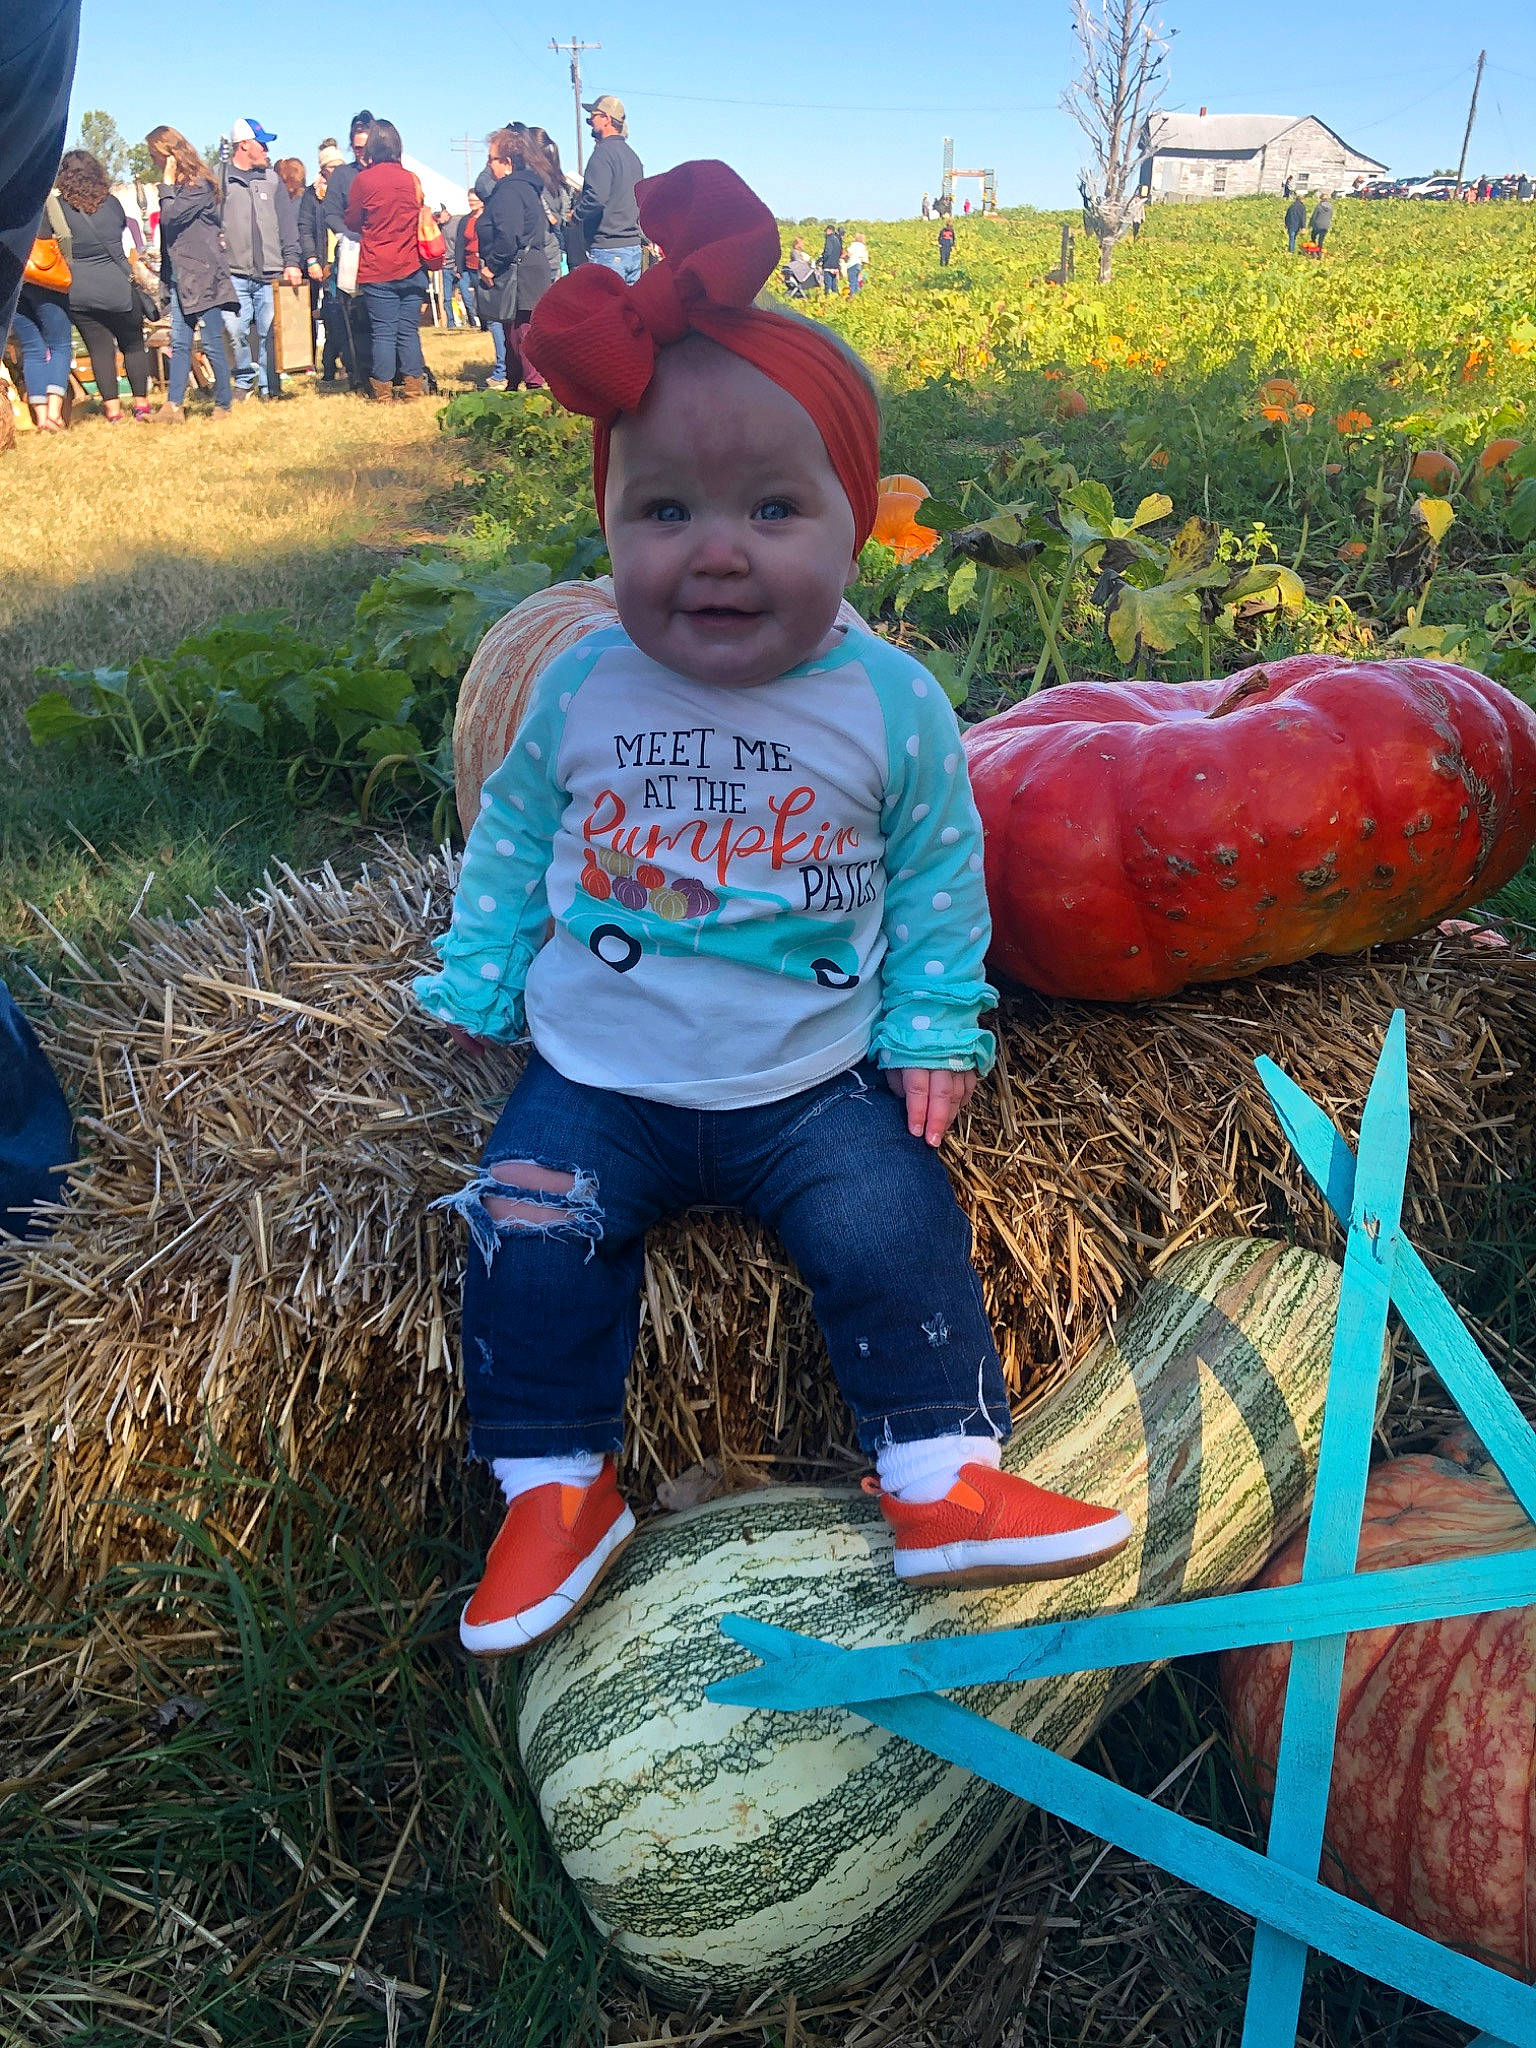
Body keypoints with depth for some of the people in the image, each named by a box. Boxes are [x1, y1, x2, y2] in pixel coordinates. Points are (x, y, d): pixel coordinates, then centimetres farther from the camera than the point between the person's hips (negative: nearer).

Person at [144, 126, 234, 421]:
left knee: (211, 344, -5)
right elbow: (168, 224, 19)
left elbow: (171, 217, -19)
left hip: (203, 275, -8)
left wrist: (168, 184, -8)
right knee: (179, 342, 2)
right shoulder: (177, 186, 16)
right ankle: (174, 406, -2)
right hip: (180, 277, 8)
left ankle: (223, 405, 5)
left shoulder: (199, 184, -9)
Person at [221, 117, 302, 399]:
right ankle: (244, 381, 12)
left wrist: (292, 262, 2)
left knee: (271, 332, -1)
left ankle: (271, 387, 12)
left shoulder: (272, 180, 14)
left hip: (271, 273, 2)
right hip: (234, 273, -2)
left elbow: (288, 223, 11)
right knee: (235, 331, -6)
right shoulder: (221, 180, 4)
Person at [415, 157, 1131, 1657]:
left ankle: (942, 1477, 4)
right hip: (595, 1080, 2)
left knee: (894, 1228, -14)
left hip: (813, 1083, -1)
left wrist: (934, 1031, 1)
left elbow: (936, 878, 4)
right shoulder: (580, 691, -4)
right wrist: (477, 981, 13)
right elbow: (513, 839, 12)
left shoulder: (890, 705, -7)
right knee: (528, 1239, -12)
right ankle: (556, 1489, 5)